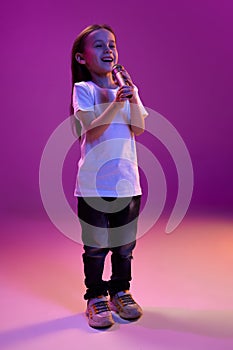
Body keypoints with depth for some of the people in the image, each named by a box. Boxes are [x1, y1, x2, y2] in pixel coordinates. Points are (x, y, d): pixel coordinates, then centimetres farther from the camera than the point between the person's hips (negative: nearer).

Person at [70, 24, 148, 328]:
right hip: (94, 181, -4)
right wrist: (117, 103, -23)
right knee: (95, 245, 6)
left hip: (127, 179, 4)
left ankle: (121, 291, 32)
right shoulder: (83, 89, -3)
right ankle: (96, 297, 23)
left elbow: (139, 128, -2)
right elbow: (92, 132, -14)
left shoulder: (128, 88, 9)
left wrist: (133, 98, -15)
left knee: (125, 243, 14)